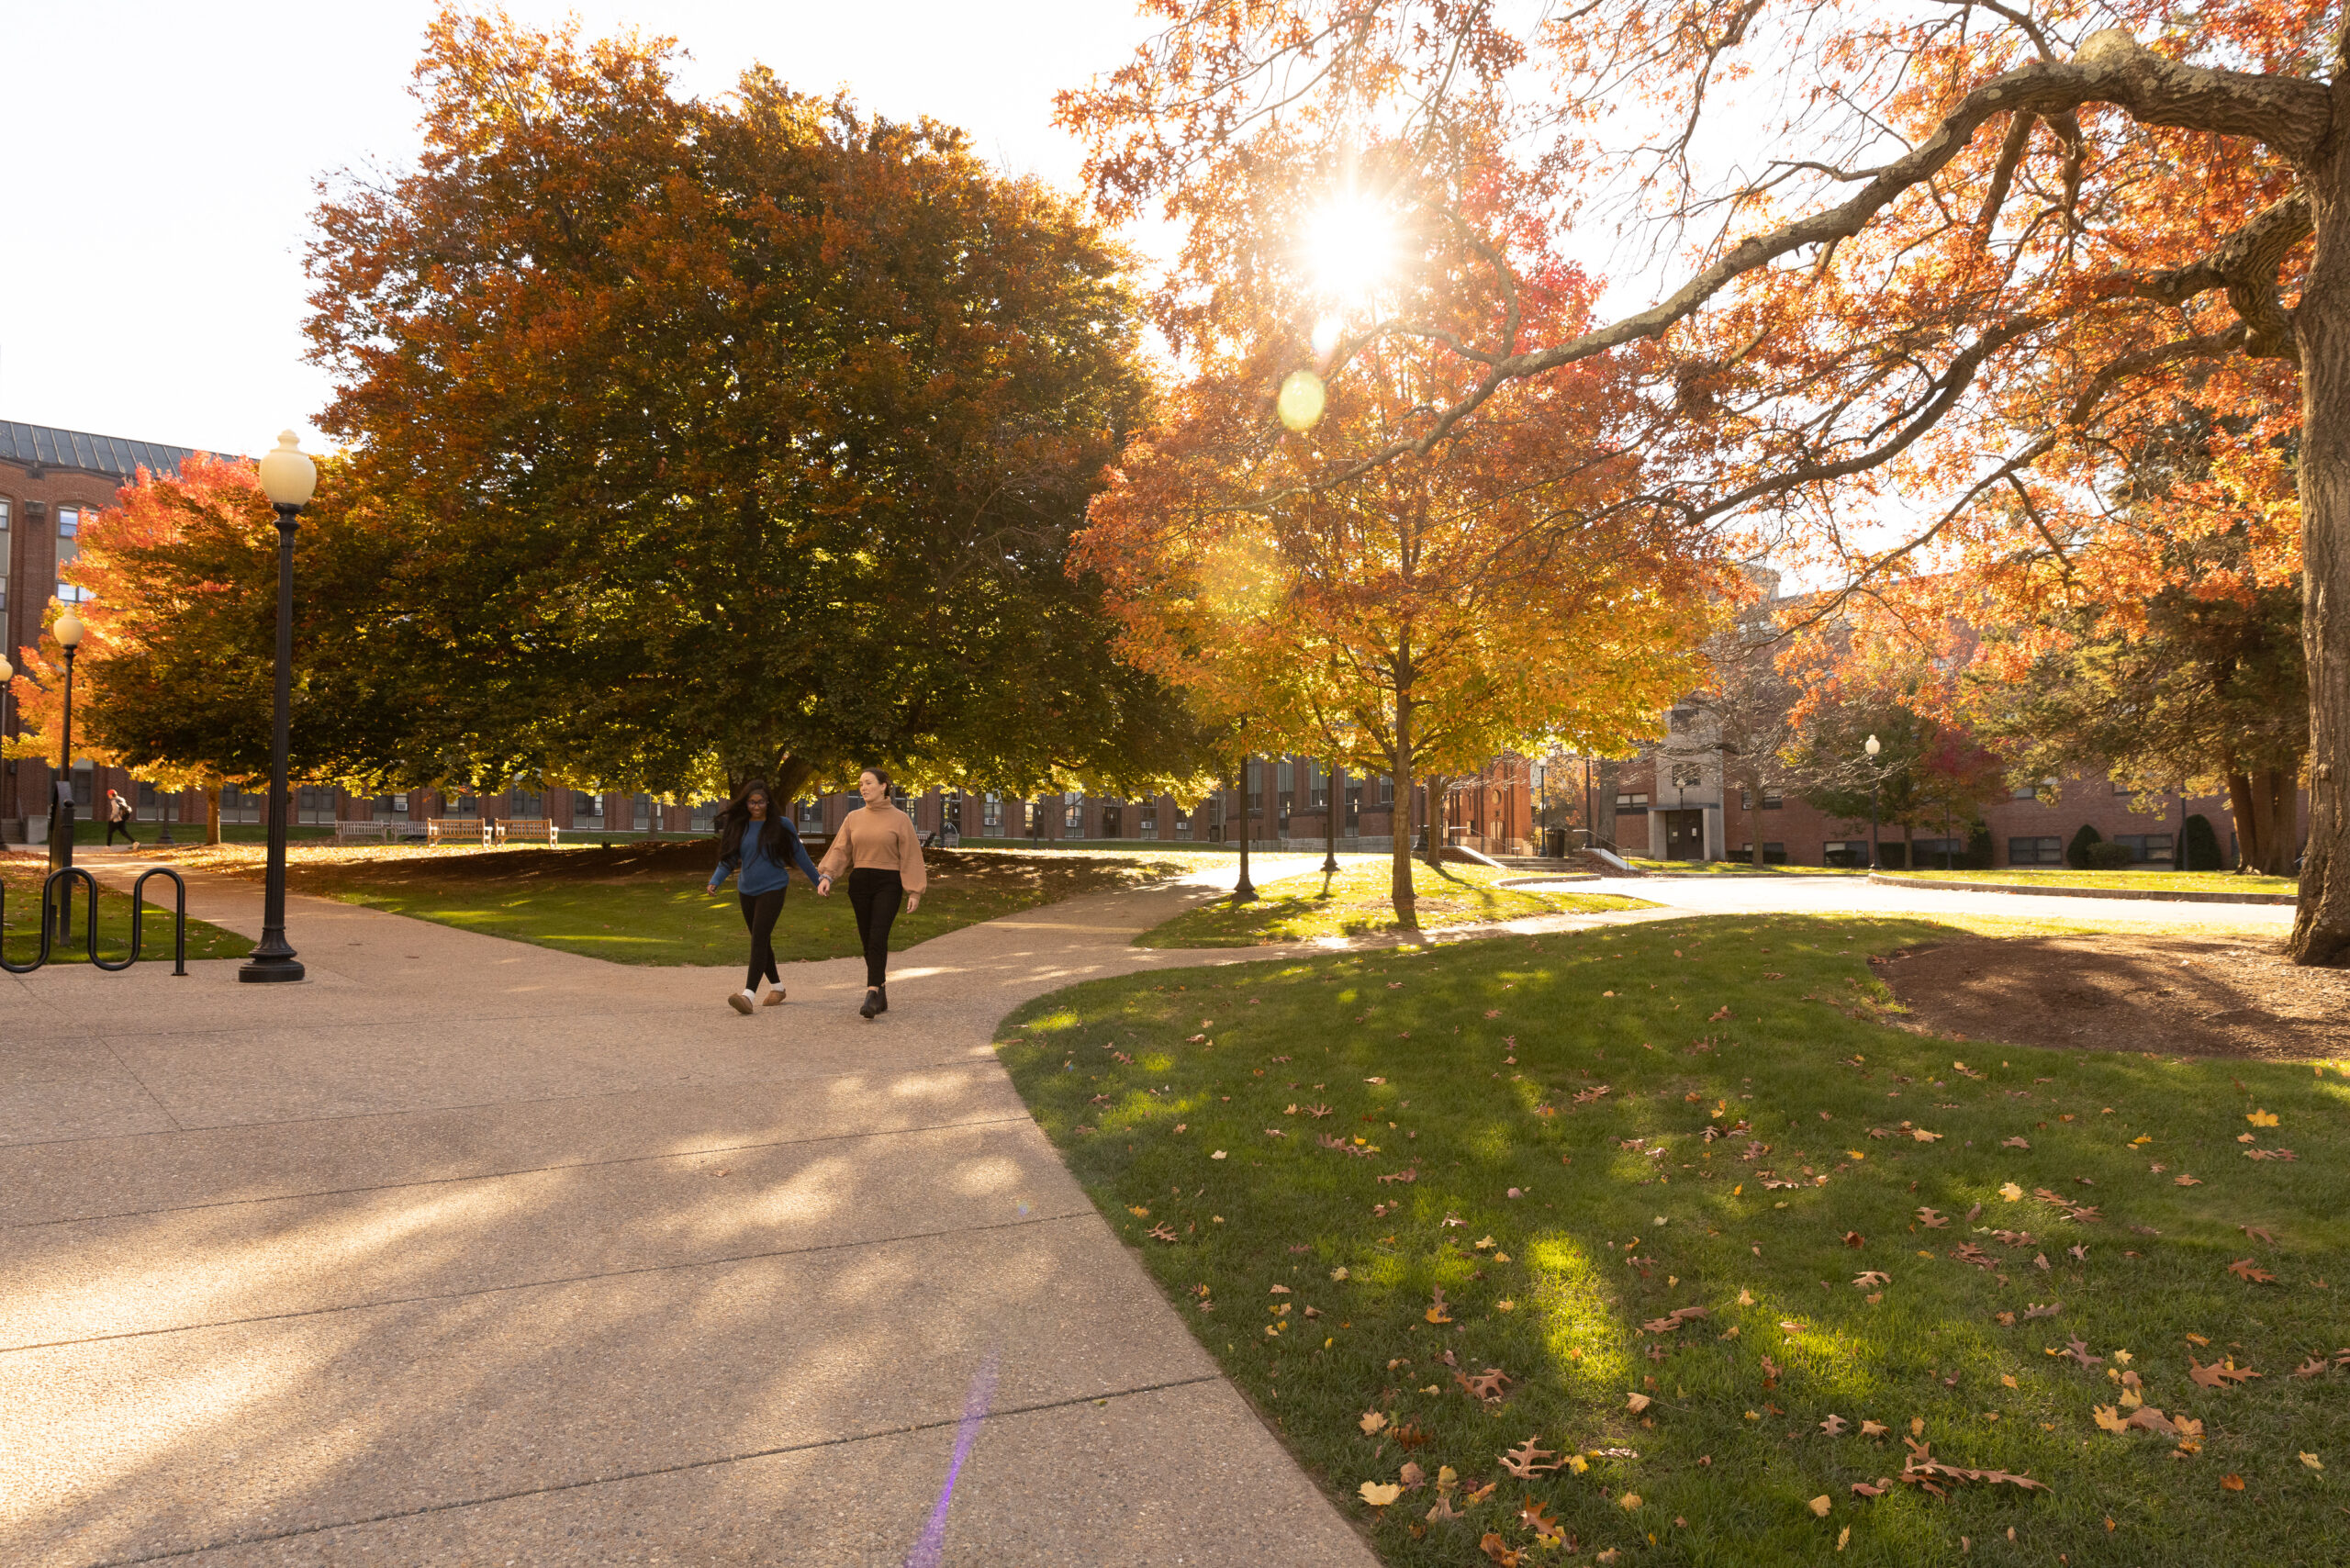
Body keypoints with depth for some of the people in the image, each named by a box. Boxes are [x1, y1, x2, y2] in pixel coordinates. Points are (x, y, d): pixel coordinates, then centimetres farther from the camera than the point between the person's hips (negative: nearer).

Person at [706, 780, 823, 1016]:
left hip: (772, 890, -5)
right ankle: (777, 987, 31)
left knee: (759, 939, -17)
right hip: (747, 891, 5)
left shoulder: (781, 825, -3)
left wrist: (818, 881, 7)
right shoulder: (738, 827, 5)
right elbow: (728, 859, 6)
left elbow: (799, 855, 3)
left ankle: (749, 995, -26)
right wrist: (715, 881, -11)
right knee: (761, 941, 14)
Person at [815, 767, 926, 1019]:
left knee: (877, 938, -17)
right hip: (860, 882, 4)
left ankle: (872, 995, -22)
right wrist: (827, 875, -10)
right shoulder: (853, 818, 10)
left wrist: (914, 891, -4)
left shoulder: (899, 819, 1)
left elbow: (910, 856, 0)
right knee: (867, 941, 6)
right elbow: (840, 850, 6)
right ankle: (882, 995, 17)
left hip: (888, 884, -4)